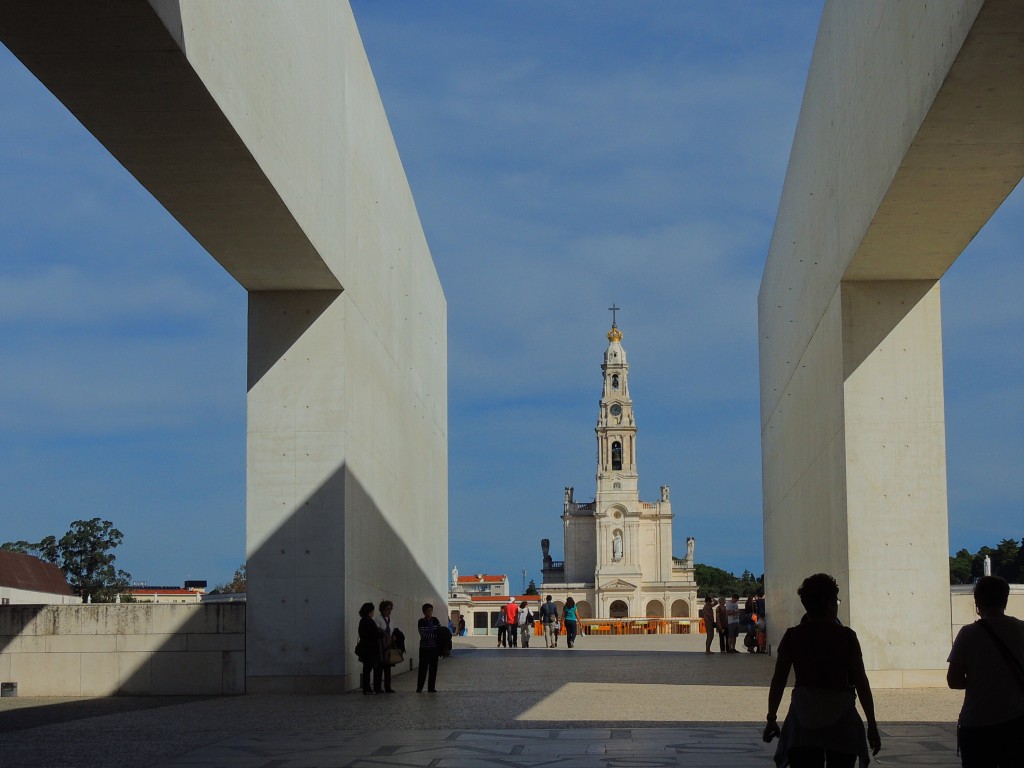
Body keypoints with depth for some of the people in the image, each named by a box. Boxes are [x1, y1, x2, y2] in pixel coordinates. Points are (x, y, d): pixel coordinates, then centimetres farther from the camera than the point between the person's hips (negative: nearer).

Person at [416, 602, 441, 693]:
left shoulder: (435, 620, 6)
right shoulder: (421, 622, -7)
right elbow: (423, 635, -16)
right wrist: (435, 635, -20)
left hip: (434, 648, 4)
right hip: (424, 648, -4)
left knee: (433, 668, 4)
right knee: (423, 668, -4)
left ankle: (431, 688, 9)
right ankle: (419, 688, 2)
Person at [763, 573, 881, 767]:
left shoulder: (792, 636, 2)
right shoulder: (846, 636, -3)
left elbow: (778, 680, 2)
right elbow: (861, 682, -3)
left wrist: (771, 719, 10)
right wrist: (872, 725, 2)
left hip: (803, 721, 1)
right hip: (840, 719, -1)